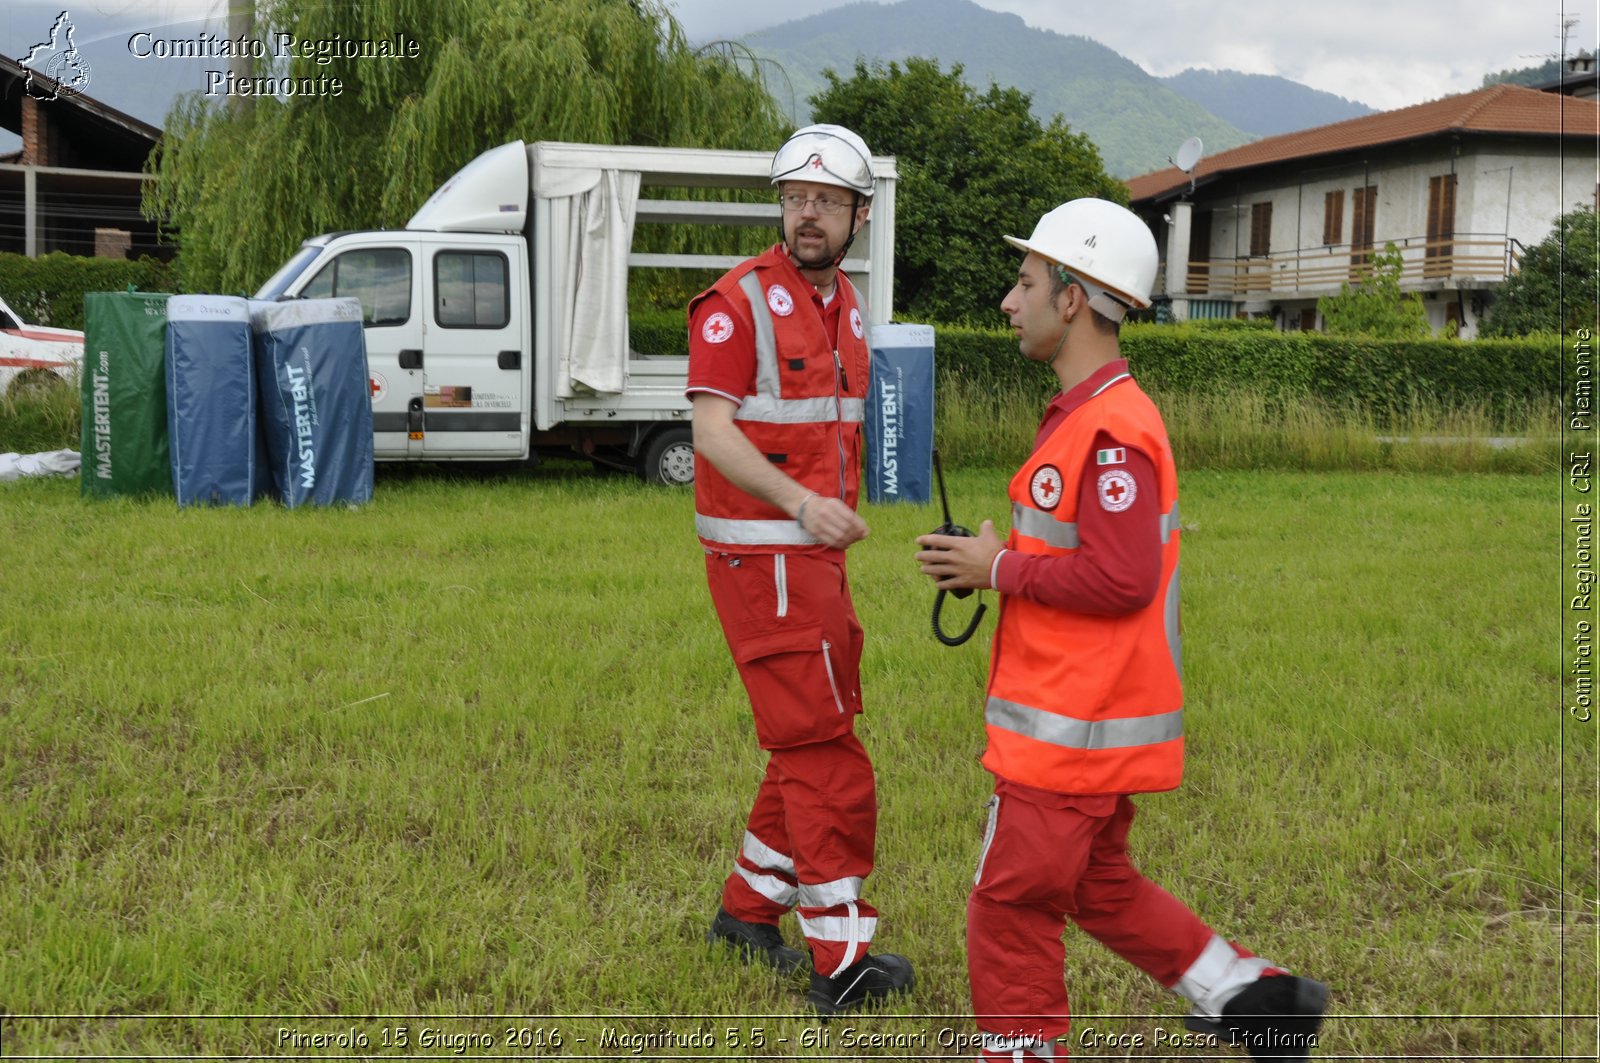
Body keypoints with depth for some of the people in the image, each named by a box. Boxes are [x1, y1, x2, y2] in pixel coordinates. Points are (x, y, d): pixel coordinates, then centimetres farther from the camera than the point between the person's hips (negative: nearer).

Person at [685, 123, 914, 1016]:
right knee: (825, 753, -6)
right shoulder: (739, 302, -12)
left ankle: (748, 911, 29)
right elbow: (713, 430, -19)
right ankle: (842, 963, 3)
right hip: (761, 554, -8)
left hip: (817, 555, 9)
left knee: (815, 745, 14)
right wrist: (802, 502, -32)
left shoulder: (846, 306, 14)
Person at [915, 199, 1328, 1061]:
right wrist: (988, 560, 5)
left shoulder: (1112, 431, -20)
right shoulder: (1087, 416, 13)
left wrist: (1000, 567, -16)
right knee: (1096, 887, 22)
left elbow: (1120, 579, -26)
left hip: (1072, 728, -10)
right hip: (1089, 720, 10)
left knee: (1012, 905, 3)